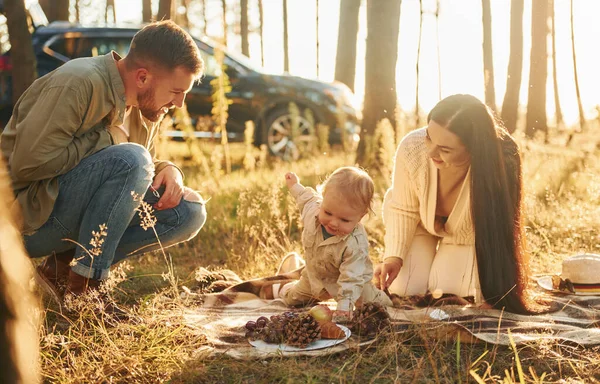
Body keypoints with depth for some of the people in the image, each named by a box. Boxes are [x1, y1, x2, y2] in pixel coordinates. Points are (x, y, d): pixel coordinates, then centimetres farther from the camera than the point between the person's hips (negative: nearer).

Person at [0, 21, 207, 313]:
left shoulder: (147, 106, 5)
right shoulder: (80, 83, -21)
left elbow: (145, 166, 16)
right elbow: (28, 163, -27)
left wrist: (169, 170, -8)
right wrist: (108, 137, -19)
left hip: (74, 218, 9)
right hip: (28, 219, -8)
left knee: (190, 211, -5)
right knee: (129, 159, -30)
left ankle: (63, 266, -5)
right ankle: (81, 287, -19)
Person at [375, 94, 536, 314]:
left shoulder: (498, 166, -41)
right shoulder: (411, 148, -37)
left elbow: (492, 232, -27)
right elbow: (403, 210, -18)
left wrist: (486, 292, -26)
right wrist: (394, 256, -28)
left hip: (467, 231, -1)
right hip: (421, 223, 1)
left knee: (448, 290, -12)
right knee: (405, 289, -7)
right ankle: (429, 251, 24)